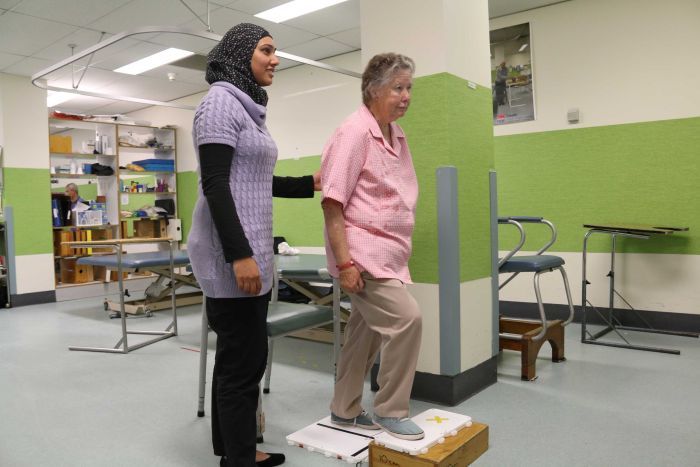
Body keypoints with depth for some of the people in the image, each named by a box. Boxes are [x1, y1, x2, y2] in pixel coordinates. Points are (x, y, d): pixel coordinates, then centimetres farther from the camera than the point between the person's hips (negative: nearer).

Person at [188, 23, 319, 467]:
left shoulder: (249, 109, 18)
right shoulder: (221, 102, -9)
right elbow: (216, 185, -18)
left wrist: (310, 184, 21)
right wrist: (239, 255, -23)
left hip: (252, 251, 10)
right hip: (233, 254, -10)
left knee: (238, 358, 15)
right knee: (245, 361, -4)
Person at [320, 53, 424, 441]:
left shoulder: (397, 134, 11)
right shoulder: (355, 132, -14)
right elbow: (332, 202, -18)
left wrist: (401, 251, 18)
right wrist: (344, 262, -22)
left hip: (388, 252, 8)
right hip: (363, 251, -8)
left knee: (367, 330, 13)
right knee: (406, 319, -13)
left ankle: (344, 411, 29)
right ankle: (390, 411, 7)